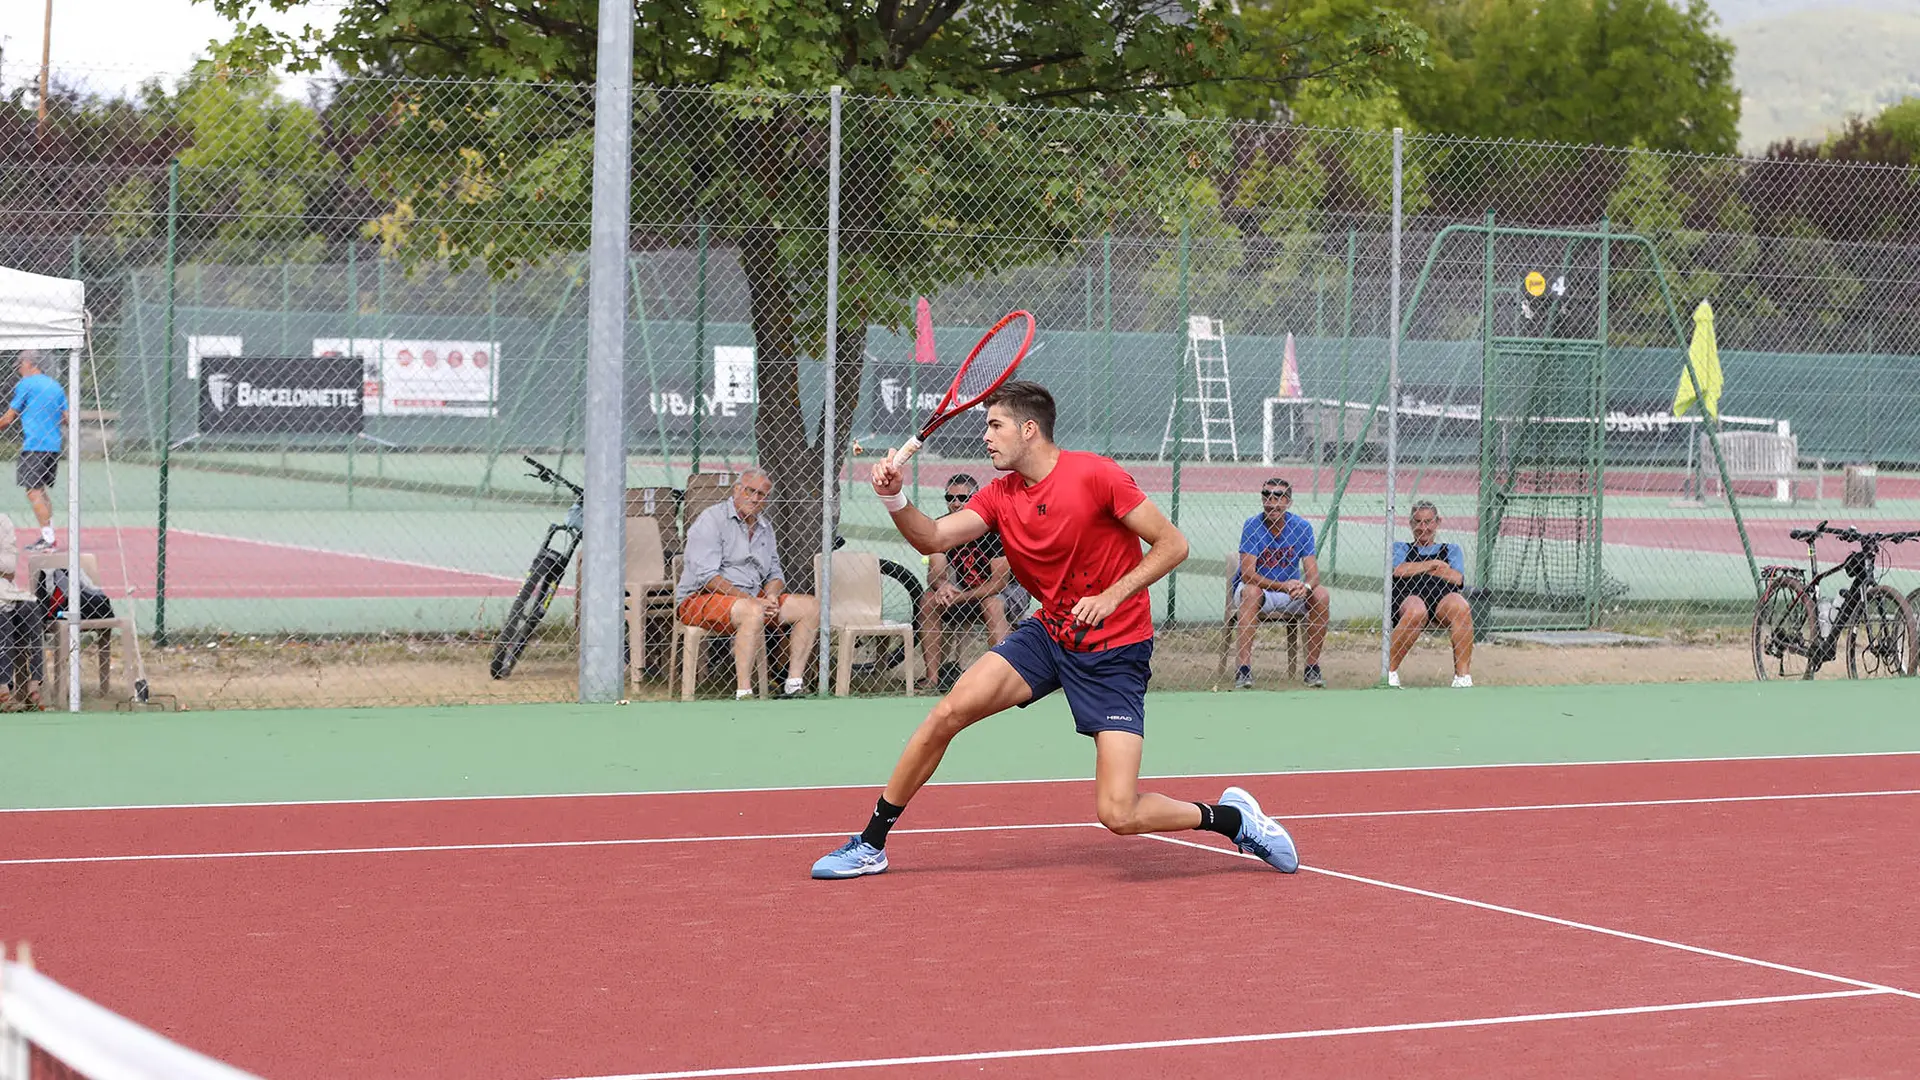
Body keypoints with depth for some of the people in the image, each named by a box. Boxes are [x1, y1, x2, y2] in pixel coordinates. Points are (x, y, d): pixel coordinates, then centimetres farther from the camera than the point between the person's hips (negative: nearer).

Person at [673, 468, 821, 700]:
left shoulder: (764, 527, 17)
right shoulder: (711, 520, -8)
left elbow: (775, 573, 20)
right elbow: (707, 576, -18)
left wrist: (772, 596, -6)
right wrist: (751, 600, -24)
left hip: (752, 599, 8)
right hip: (700, 598, -8)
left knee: (811, 606, -5)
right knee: (752, 612, -39)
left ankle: (794, 684, -11)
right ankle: (743, 692, -40)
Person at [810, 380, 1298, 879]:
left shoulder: (1095, 475, -16)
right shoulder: (1000, 495, 2)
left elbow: (1173, 544, -14)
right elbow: (933, 538, -8)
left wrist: (1111, 596, -24)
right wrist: (894, 499, -26)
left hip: (1115, 651, -6)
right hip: (1048, 633, 6)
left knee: (1118, 814, -16)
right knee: (949, 711, -11)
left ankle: (1231, 816, 10)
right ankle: (869, 845, 3)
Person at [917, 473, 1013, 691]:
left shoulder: (993, 528, -20)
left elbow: (1000, 581, -21)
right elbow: (934, 573, -11)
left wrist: (962, 597, -30)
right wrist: (942, 586, -36)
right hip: (964, 594, 5)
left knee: (993, 605, -37)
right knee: (928, 598, -19)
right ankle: (933, 677, -23)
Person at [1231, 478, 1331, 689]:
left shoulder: (1301, 527, -8)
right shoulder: (1252, 526, -15)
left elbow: (1313, 573, -13)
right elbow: (1247, 574, -23)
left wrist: (1305, 587, -38)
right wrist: (1283, 586, -38)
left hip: (1291, 593, 3)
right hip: (1258, 588, -3)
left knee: (1321, 595, -24)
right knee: (1251, 591, -36)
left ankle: (1312, 667, -15)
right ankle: (1244, 669, -39)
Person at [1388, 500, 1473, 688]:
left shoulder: (1451, 550, 31)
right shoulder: (1400, 547, 29)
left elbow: (1457, 578, 11)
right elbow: (1399, 570, 5)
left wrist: (1417, 568, 9)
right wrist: (1434, 563, 7)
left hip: (1444, 596, 2)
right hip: (1409, 596, -2)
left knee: (1460, 608, -38)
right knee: (1416, 611, -42)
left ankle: (1462, 676, -36)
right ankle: (1389, 671, -26)